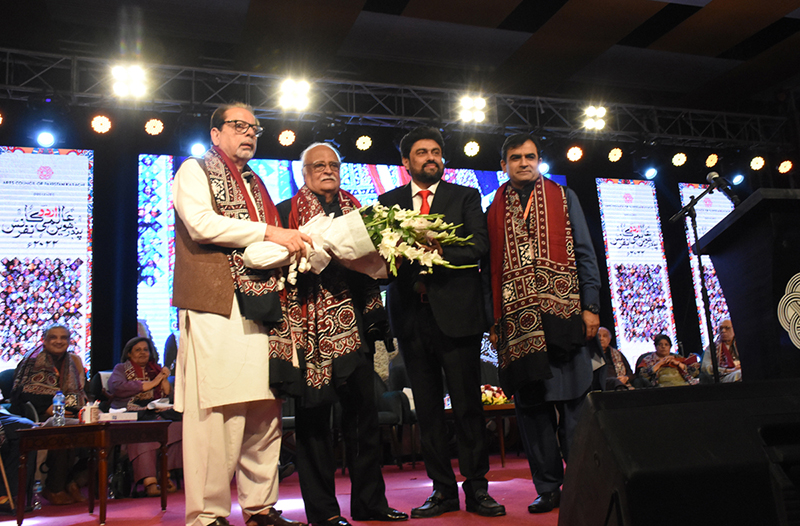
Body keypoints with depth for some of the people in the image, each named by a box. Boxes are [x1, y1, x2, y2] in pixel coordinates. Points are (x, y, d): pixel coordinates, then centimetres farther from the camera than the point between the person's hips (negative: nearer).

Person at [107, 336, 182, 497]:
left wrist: (164, 379, 3)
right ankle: (149, 480, -42)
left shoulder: (156, 369, 27)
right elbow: (117, 387, -6)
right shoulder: (121, 368, 18)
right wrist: (150, 384, -4)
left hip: (157, 412, 3)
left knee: (176, 426, -30)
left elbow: (168, 396, 23)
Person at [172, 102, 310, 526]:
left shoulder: (255, 184, 28)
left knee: (264, 409, 5)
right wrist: (268, 232, -12)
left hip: (259, 307, 7)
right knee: (216, 412, -9)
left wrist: (291, 246, 11)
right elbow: (200, 222, -11)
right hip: (215, 305, -7)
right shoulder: (195, 171, 7)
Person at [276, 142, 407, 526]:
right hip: (311, 324, -4)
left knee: (362, 410, 6)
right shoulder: (287, 212, 6)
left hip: (354, 321, 4)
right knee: (314, 412, 0)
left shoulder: (356, 210, 19)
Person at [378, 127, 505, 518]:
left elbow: (479, 243, -2)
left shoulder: (465, 197, 11)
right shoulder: (388, 201, 16)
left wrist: (437, 253, -15)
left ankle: (476, 488, 11)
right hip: (411, 314, 2)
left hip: (455, 312, -2)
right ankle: (443, 489, 16)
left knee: (467, 404, -1)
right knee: (427, 409, 6)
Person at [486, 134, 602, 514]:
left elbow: (584, 253, 8)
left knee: (573, 400, -2)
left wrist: (591, 306, -2)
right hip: (517, 320, 2)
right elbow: (491, 269, 12)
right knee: (531, 405, 3)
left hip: (563, 312, -1)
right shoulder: (495, 211, 15)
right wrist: (494, 322, 5)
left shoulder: (563, 197, 13)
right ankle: (548, 488, 13)